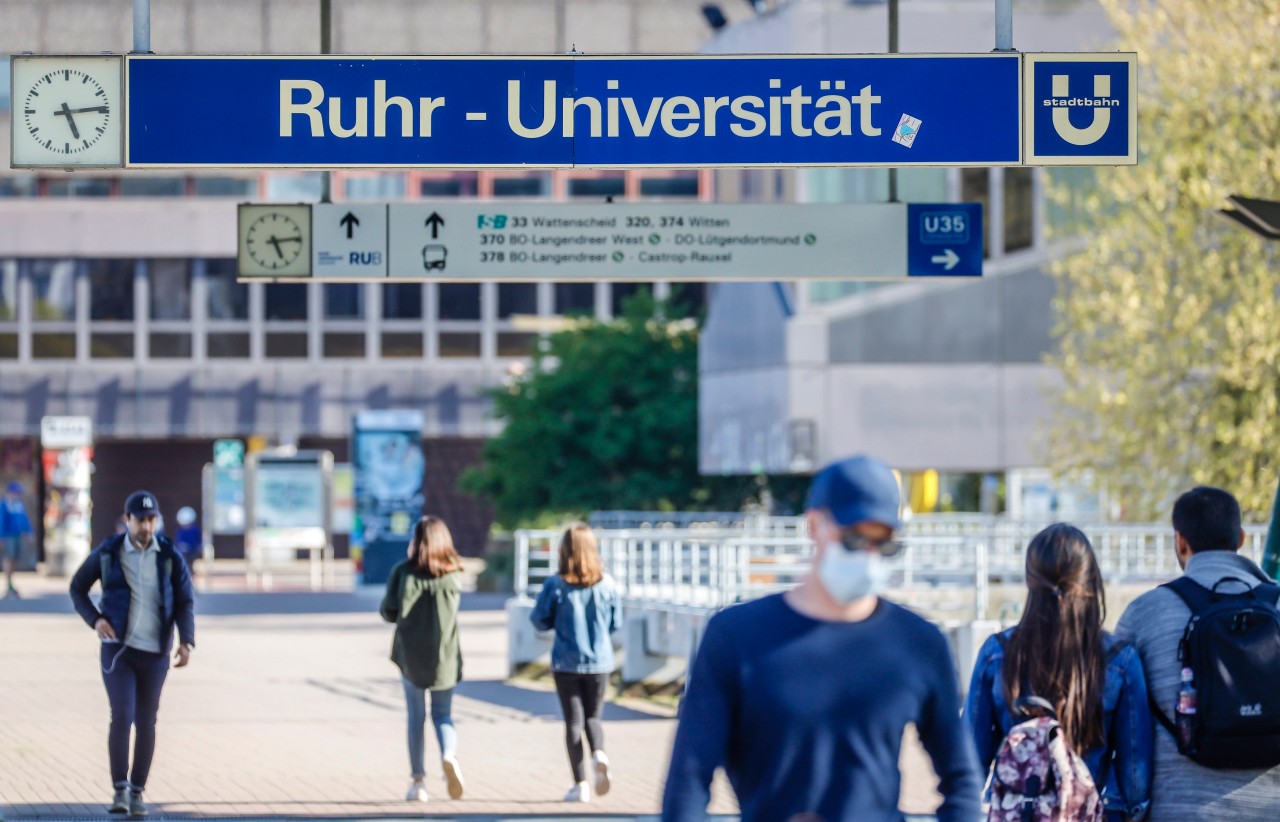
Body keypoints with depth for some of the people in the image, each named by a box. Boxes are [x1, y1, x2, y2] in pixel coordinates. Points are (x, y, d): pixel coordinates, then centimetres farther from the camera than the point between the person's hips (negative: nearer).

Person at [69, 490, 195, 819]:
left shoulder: (169, 557, -3)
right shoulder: (107, 554, -4)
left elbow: (185, 603, -1)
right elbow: (78, 588, 9)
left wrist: (186, 642, -17)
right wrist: (95, 619, -9)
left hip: (155, 652, 1)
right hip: (117, 648, -1)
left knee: (146, 723, 7)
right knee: (122, 717, -14)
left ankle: (137, 793, 19)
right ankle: (120, 789, -2)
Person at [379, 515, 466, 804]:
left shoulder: (403, 572, -9)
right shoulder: (453, 576, -4)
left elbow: (389, 612, -9)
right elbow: (452, 609, 7)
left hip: (411, 654, -1)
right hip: (445, 656, 1)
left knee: (416, 716, 11)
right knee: (443, 714, 12)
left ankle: (418, 780, 8)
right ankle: (449, 756, -18)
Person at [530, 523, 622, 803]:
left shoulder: (555, 585, -11)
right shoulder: (606, 584, -6)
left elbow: (540, 621, -4)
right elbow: (616, 623, 2)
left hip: (566, 664, -2)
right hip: (600, 661, 2)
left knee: (574, 722, 7)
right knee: (593, 717, 17)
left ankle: (581, 784, 3)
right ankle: (599, 754, -15)